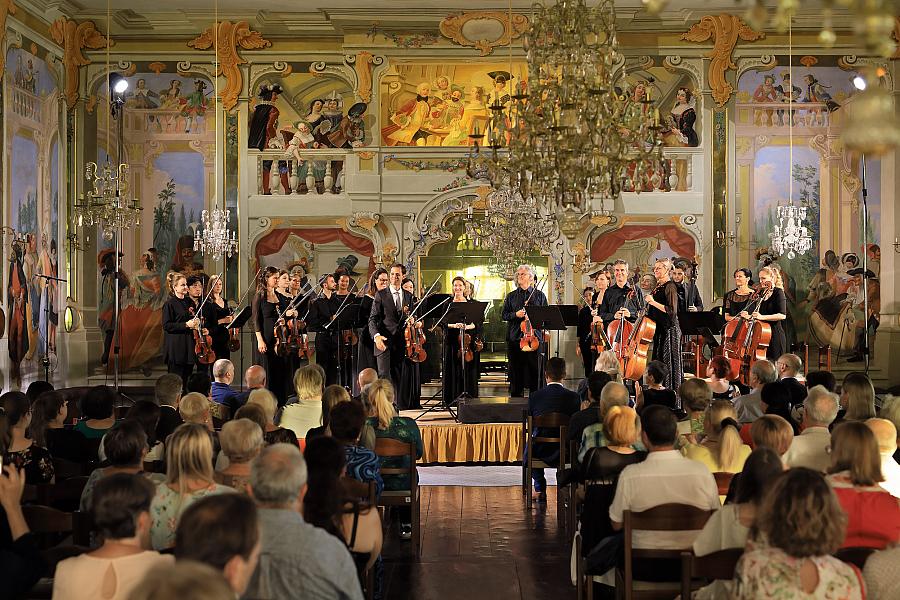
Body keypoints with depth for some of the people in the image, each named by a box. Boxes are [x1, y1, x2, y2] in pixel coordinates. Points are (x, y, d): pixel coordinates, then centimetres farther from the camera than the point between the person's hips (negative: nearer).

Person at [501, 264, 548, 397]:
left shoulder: (539, 295, 9)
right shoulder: (511, 296, 12)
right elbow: (504, 315, 9)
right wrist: (515, 314, -9)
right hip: (515, 337, 1)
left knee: (535, 370, -1)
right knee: (516, 370, 3)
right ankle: (516, 398, 10)